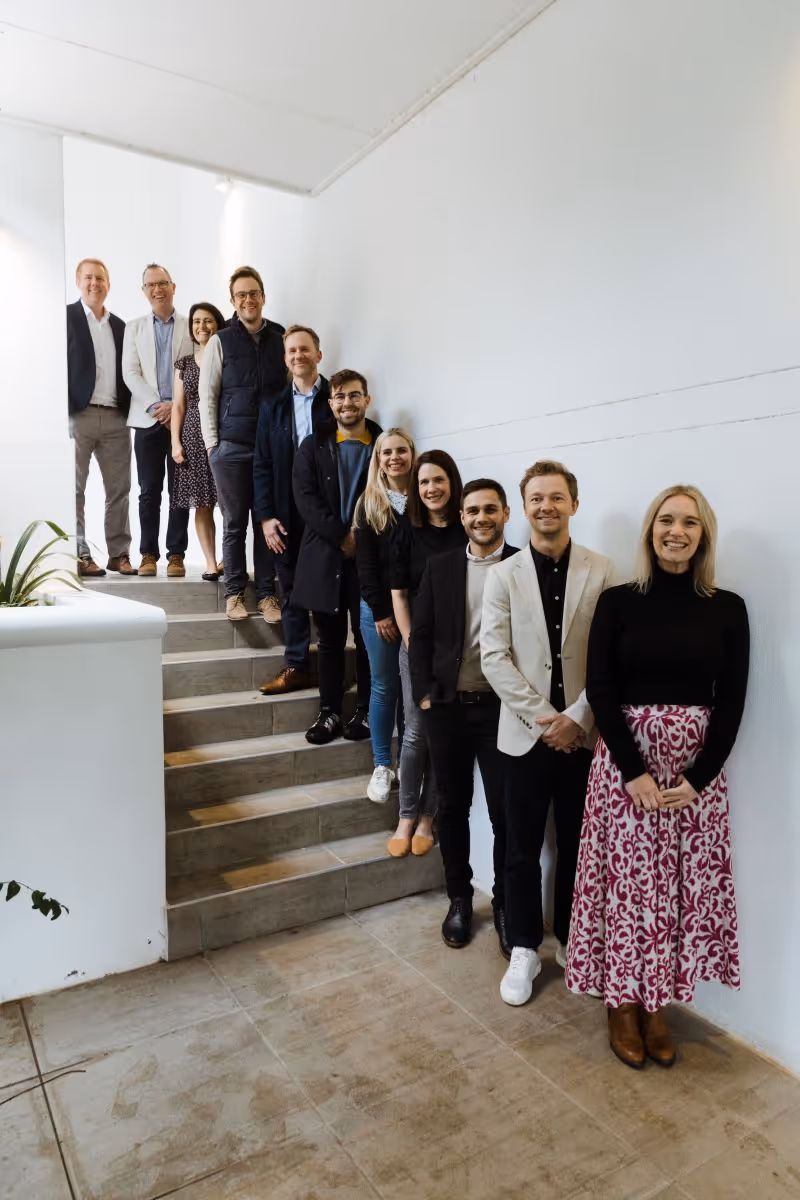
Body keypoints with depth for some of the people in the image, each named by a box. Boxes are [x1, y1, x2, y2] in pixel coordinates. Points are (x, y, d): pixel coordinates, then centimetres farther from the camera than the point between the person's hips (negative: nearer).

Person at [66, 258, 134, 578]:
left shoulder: (120, 326, 18)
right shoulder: (67, 316, 3)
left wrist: (130, 412, 5)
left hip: (116, 418, 5)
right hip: (78, 414, -4)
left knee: (119, 488, 4)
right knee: (74, 488, -1)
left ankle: (119, 553, 10)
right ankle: (79, 555, 3)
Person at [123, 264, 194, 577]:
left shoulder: (191, 326, 8)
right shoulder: (134, 327, 13)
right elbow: (130, 373, 4)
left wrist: (176, 405, -12)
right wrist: (156, 406, -10)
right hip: (147, 420, 1)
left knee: (180, 489, 0)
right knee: (149, 490, 1)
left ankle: (176, 554, 6)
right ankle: (148, 554, 8)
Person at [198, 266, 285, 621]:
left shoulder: (281, 339, 8)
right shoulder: (221, 341, 3)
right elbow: (207, 395, 3)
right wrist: (211, 443, -2)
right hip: (231, 447, -1)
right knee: (235, 523, 5)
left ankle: (267, 594, 13)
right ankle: (234, 593, 16)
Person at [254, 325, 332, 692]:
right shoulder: (273, 407, 11)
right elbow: (262, 466, 8)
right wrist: (265, 516, -2)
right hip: (286, 517, 3)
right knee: (291, 593, 8)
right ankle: (295, 667, 17)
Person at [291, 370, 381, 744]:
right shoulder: (312, 447, 9)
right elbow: (306, 499, -3)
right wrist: (342, 537, -13)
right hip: (324, 556, 1)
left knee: (368, 636, 5)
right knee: (330, 639, 8)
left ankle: (366, 711, 17)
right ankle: (329, 712, 16)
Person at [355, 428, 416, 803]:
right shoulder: (369, 504, 4)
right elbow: (365, 563, -1)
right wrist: (381, 612, -8)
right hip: (379, 609, 0)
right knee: (384, 686, 5)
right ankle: (382, 766, 15)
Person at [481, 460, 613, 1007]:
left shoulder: (602, 572, -1)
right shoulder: (503, 575, 0)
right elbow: (495, 657, -6)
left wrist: (577, 716, -13)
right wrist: (544, 718, -12)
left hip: (582, 732, 0)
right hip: (527, 733, 0)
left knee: (578, 845, 14)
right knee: (523, 849, 10)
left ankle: (572, 941, 34)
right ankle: (525, 950, 27)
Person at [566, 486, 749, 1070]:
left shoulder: (728, 608, 2)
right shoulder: (618, 601, -2)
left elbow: (732, 701, 0)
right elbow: (600, 691, -6)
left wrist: (699, 776, -9)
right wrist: (634, 771, -12)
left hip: (698, 768, 2)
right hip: (625, 762, -2)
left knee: (684, 888, 9)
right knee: (627, 884, 5)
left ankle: (658, 1005, 28)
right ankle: (622, 1003, 25)